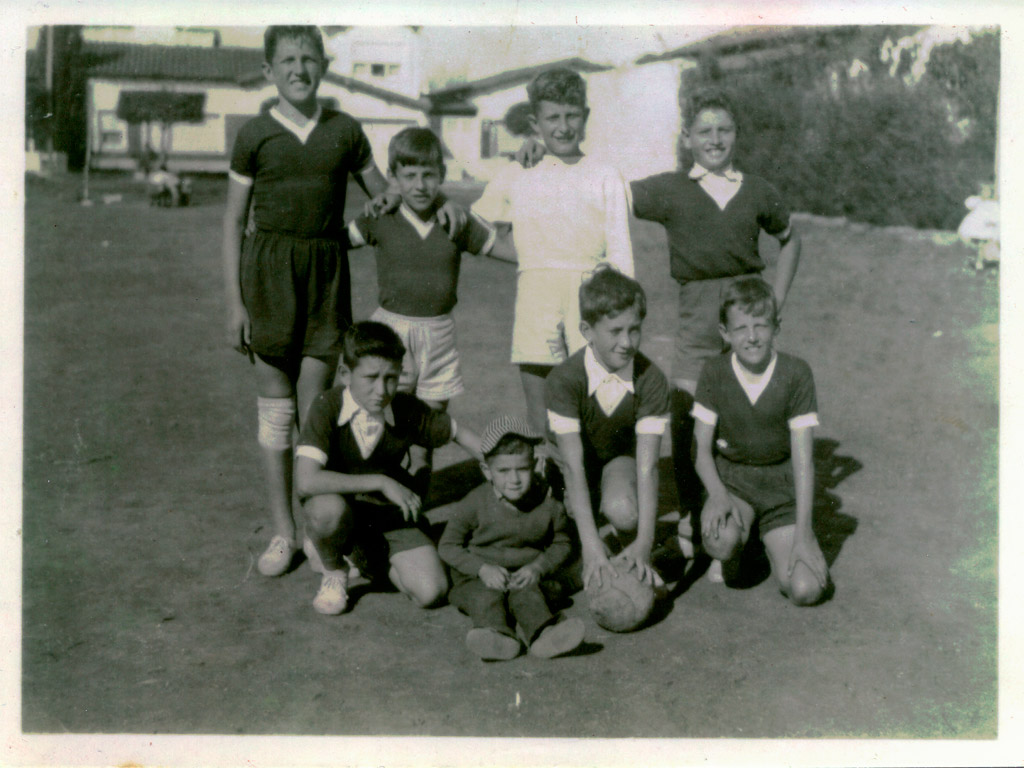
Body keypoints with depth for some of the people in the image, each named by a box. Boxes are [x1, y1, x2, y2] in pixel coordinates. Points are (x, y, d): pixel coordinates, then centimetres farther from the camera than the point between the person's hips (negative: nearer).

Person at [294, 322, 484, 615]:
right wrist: (381, 482, -32)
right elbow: (305, 482, -37)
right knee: (329, 510, -40)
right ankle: (333, 570, -4)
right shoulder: (328, 407, -24)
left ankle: (374, 555, 14)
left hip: (389, 511, 2)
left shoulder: (407, 409, -13)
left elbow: (457, 432, 7)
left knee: (430, 593, -18)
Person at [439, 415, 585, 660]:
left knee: (528, 594, -31)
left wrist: (537, 568, -8)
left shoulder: (548, 504, -2)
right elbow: (448, 545, 0)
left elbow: (561, 543, 13)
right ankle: (497, 635, -61)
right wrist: (482, 568, -16)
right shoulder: (475, 504, -6)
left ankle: (543, 634, -60)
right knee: (487, 597, -32)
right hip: (476, 578, -1)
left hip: (524, 577, 1)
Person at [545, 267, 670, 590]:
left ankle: (633, 556, 1)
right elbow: (573, 464, -33)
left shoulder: (651, 380, -23)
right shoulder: (564, 380, -28)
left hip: (623, 457, 0)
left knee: (623, 510, -34)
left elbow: (647, 465, -28)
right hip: (581, 461, 1)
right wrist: (591, 545, -42)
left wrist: (644, 542, -40)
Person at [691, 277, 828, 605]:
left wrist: (802, 534, -16)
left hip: (781, 485, 0)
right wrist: (718, 495, -23)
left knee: (805, 589, -17)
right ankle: (737, 546, 4)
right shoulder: (714, 373, -7)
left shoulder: (796, 374, -11)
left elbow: (803, 459, -12)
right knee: (721, 541, -35)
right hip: (731, 479, 0)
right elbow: (702, 449, -3)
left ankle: (773, 543, 16)